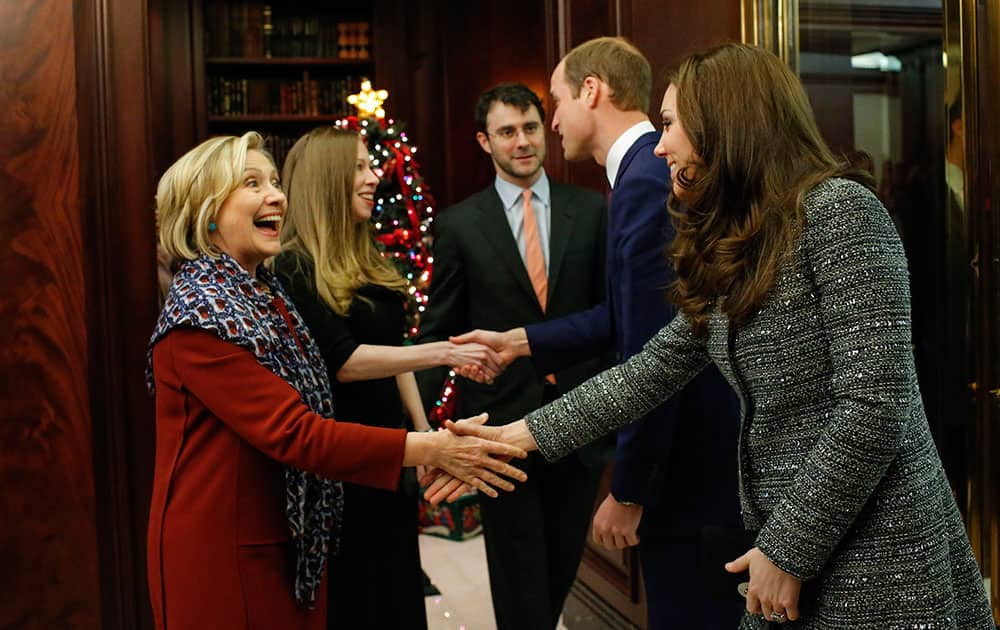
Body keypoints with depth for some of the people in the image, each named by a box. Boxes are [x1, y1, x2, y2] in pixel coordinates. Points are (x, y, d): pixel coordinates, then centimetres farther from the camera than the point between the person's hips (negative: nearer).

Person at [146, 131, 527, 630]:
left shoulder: (264, 293, 8)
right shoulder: (199, 313, -20)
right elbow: (293, 434, -25)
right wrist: (430, 450, -27)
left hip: (292, 542, 8)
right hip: (224, 554, -8)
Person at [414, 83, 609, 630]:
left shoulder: (590, 211, 2)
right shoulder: (459, 224, -1)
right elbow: (439, 331, 2)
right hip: (501, 420, -2)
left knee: (564, 564, 17)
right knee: (518, 571, 7)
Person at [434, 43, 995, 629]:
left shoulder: (839, 210, -14)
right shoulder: (735, 251, 11)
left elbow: (876, 409, -20)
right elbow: (652, 372, 12)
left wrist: (788, 550, -15)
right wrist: (519, 436, 9)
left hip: (878, 563, -7)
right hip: (795, 545, 7)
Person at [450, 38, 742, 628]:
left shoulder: (646, 181, -20)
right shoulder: (654, 169, 10)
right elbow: (622, 315, 14)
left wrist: (628, 491, -17)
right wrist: (516, 341, 16)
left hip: (691, 463, -9)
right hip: (699, 450, 9)